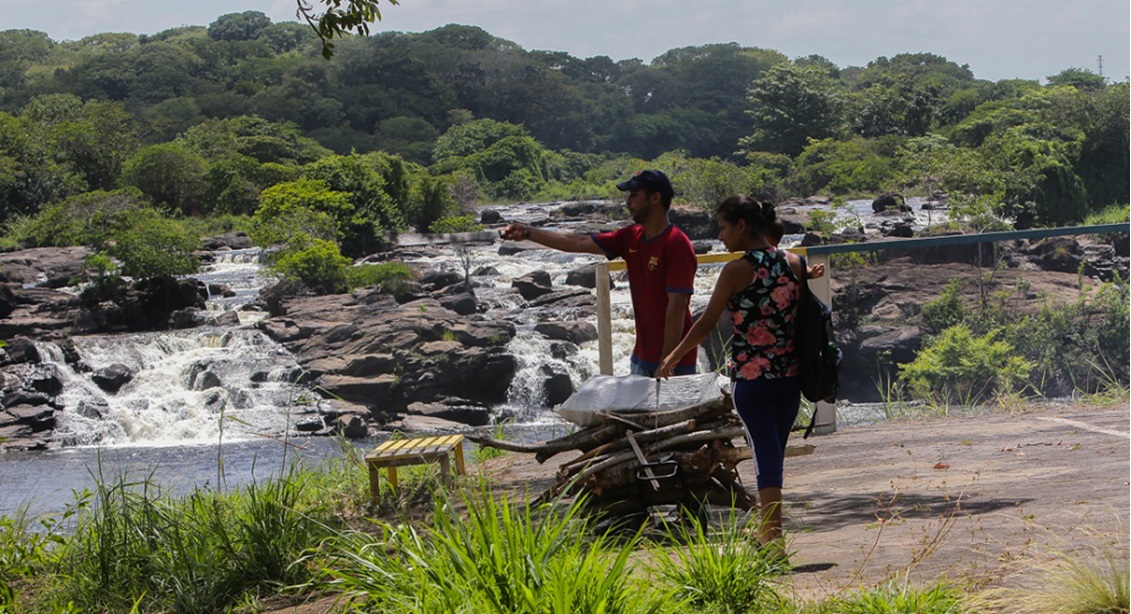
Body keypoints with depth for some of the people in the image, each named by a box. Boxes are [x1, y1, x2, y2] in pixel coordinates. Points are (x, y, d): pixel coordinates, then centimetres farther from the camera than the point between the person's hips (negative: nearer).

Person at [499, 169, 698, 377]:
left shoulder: (676, 245, -18)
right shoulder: (631, 238, 6)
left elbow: (677, 306, -21)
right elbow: (578, 243, 11)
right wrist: (527, 232, 11)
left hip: (674, 362, -8)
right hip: (643, 358, 8)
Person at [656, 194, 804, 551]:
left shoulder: (737, 270, -10)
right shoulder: (793, 263, 4)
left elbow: (706, 323, -4)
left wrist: (673, 358, 8)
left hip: (750, 377, -5)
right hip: (789, 374, 5)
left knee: (766, 454, -3)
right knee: (775, 452, 16)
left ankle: (773, 538, -8)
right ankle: (767, 531, 27)